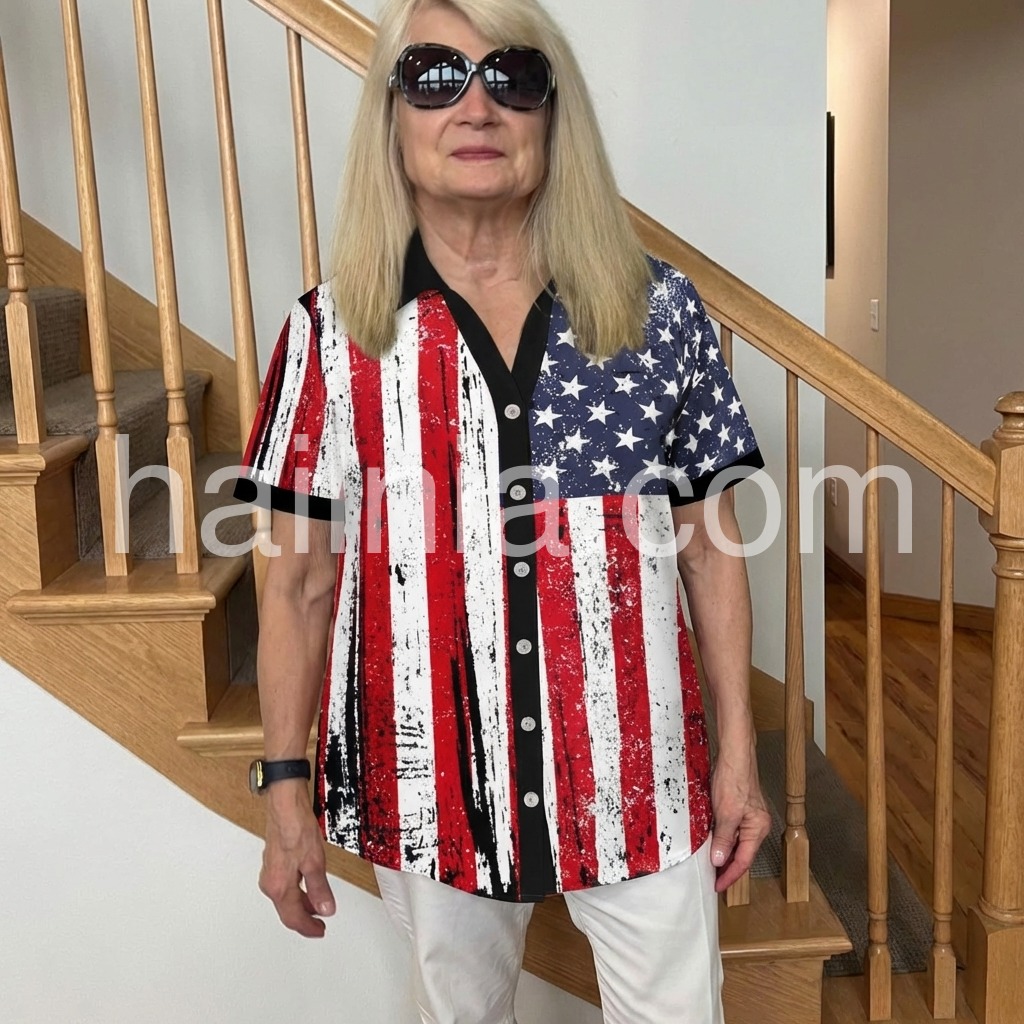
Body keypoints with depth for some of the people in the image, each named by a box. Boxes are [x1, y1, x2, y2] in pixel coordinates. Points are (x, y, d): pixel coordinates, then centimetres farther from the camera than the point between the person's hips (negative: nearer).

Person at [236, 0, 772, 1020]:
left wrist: (737, 753, 3)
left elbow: (709, 548, 1)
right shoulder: (334, 332, -5)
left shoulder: (660, 312, -4)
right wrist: (285, 789, 0)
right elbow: (301, 579, -1)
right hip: (432, 786, 0)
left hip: (638, 777, 0)